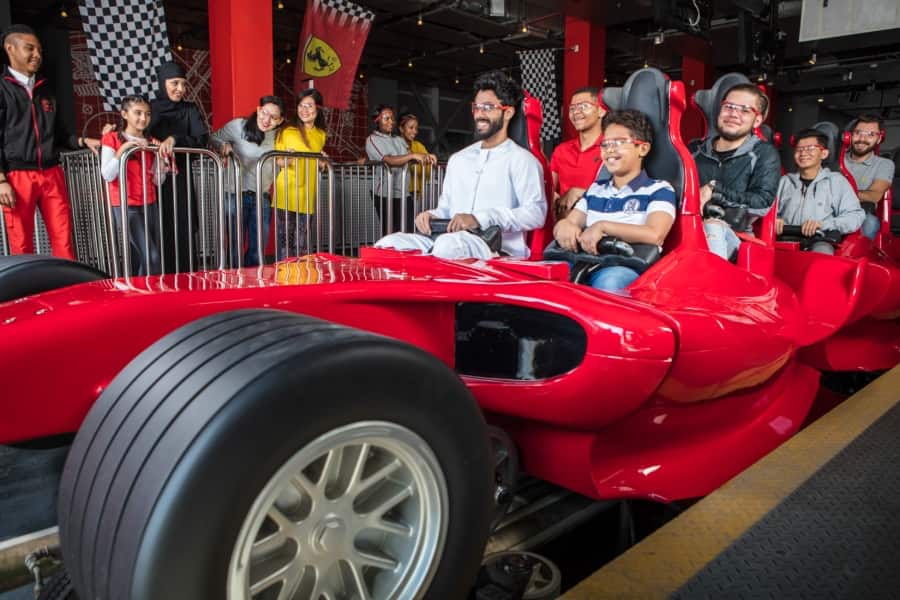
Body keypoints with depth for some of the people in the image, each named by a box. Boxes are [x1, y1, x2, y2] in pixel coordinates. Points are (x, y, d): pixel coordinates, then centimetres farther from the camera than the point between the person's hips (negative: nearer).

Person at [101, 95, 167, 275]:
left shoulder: (150, 143, 13)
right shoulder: (112, 139, -1)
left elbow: (158, 181, 9)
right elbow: (108, 175, -13)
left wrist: (159, 155, -3)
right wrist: (123, 148, -20)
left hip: (149, 205, 5)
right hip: (126, 206, -5)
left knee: (138, 258, 7)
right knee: (151, 257, -14)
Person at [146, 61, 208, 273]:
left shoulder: (190, 110, 5)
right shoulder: (148, 108, 6)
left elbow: (202, 141, -8)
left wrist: (174, 139, -22)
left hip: (180, 181, 0)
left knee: (182, 233, -3)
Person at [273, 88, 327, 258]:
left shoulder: (321, 135, 14)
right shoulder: (287, 131, 0)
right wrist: (287, 160, -19)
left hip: (308, 198, 4)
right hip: (287, 196, -4)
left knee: (301, 247, 8)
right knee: (285, 244, -4)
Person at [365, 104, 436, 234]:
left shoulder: (399, 140, 18)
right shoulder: (372, 139, -2)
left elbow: (409, 160, 10)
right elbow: (389, 160, -17)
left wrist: (425, 157, -10)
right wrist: (413, 155, -25)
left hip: (404, 193, 6)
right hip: (386, 195, -5)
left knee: (409, 231, -2)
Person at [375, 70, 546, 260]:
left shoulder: (521, 160, 3)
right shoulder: (458, 159, 26)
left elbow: (536, 212, -11)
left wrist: (480, 219, -21)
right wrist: (432, 216, 3)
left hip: (497, 248, -6)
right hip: (452, 239, 6)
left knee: (448, 245, -39)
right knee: (389, 244, -18)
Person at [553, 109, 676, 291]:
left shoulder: (658, 190, 7)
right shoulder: (595, 189, 24)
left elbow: (654, 235, -12)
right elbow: (568, 224, 19)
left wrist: (602, 226, -12)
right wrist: (563, 226, -7)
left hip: (629, 268, -4)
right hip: (584, 263, 4)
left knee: (608, 280, -40)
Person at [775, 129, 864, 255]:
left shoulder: (836, 181, 14)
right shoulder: (785, 181, 24)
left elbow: (856, 216, 2)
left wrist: (822, 224, -15)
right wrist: (773, 220, -9)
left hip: (820, 242, -1)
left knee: (822, 251, -38)